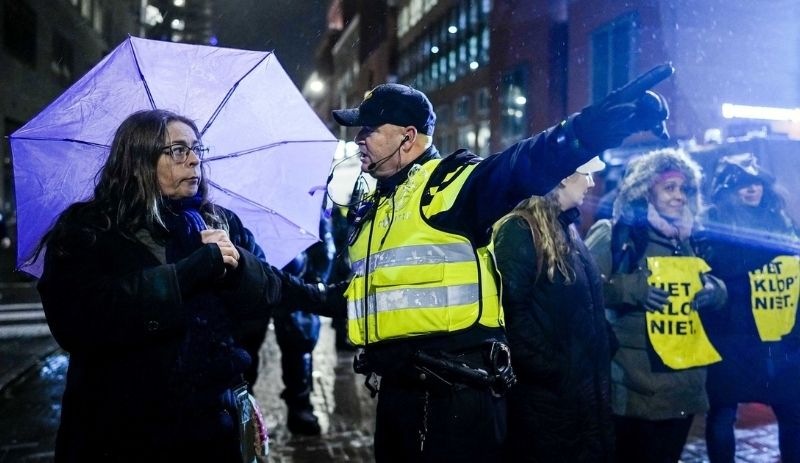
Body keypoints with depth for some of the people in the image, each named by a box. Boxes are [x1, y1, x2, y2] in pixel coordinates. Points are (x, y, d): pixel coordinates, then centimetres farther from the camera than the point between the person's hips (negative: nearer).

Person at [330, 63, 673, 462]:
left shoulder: (456, 181, -9)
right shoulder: (367, 208, 17)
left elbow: (528, 163, -27)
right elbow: (343, 289, 24)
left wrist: (593, 126, -41)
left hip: (456, 393, -8)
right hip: (397, 389, 8)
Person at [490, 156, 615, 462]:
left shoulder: (565, 229, 14)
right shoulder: (518, 231, -15)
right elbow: (511, 312, -22)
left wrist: (603, 355, 9)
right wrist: (550, 373, -21)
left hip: (583, 386, 9)